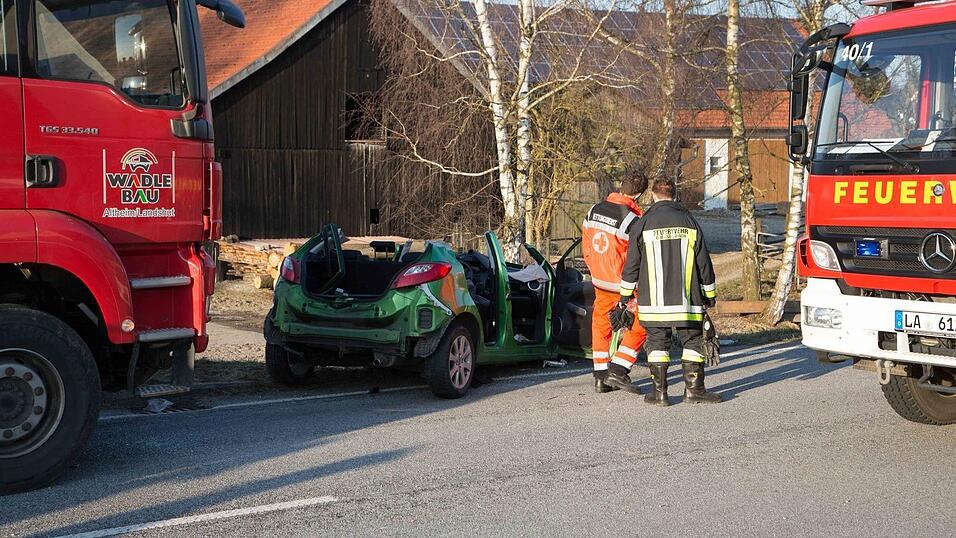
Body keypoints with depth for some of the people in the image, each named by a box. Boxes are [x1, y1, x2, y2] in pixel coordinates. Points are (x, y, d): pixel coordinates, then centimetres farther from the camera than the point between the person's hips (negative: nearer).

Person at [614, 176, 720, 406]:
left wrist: (624, 298, 9)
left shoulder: (643, 225, -1)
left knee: (657, 342, 6)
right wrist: (710, 294, 17)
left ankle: (659, 392, 5)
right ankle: (694, 389, 6)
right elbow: (704, 262, 7)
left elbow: (631, 265, 1)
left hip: (653, 301, -1)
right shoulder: (689, 222, 4)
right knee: (692, 341, 8)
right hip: (687, 300, 1)